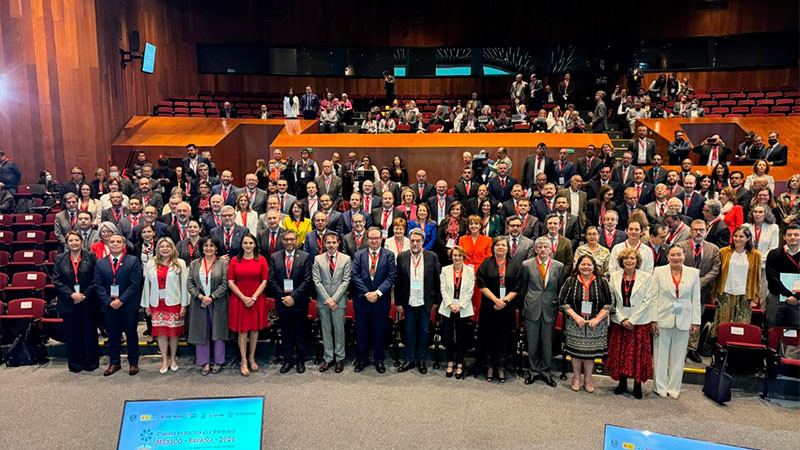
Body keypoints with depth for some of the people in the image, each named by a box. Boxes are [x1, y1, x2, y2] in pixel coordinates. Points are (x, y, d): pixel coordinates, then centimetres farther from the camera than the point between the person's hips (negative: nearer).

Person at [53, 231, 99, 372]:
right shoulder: (60, 259, 5)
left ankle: (91, 362, 18)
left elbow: (95, 279, -2)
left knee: (90, 333, 5)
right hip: (69, 303, 1)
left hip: (88, 302, -1)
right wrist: (71, 294, -11)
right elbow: (56, 280, 0)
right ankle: (75, 364, 20)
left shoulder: (90, 257, 1)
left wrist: (85, 295, -12)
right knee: (72, 334, 7)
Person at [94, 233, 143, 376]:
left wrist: (121, 300, -15)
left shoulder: (133, 261, -2)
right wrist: (109, 301, -10)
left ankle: (133, 363, 17)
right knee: (113, 336, 10)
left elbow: (135, 284, -9)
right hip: (109, 305, 3)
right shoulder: (100, 263, 7)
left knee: (131, 334, 7)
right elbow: (98, 285, 2)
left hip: (129, 305, -2)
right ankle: (114, 363, 23)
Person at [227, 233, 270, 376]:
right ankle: (244, 362, 11)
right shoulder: (234, 260, 2)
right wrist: (243, 297, -10)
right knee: (242, 331, 2)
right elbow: (230, 282, -1)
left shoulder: (261, 260, 1)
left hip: (257, 299, 1)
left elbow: (264, 281, -1)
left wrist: (254, 297, -10)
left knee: (254, 329, 8)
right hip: (239, 299, 0)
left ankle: (252, 358, 23)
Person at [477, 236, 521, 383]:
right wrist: (496, 300, -13)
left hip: (507, 307, 1)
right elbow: (481, 284, -5)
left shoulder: (514, 265, 6)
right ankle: (490, 366, 17)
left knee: (503, 337, 6)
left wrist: (505, 300, -12)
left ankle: (500, 367, 19)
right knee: (489, 337, 4)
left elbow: (516, 288, 1)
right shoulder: (486, 263, 2)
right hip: (489, 306, -1)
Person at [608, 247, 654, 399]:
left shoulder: (646, 277, -3)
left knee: (638, 354, 1)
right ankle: (622, 383, 21)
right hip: (619, 322, 2)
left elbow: (646, 301, -6)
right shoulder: (614, 276, 3)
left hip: (639, 322, -2)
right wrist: (622, 319, -6)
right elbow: (612, 300, 3)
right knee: (620, 353, 8)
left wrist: (632, 320, -10)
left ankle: (637, 385, 15)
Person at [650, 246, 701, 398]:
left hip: (683, 321, 1)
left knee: (678, 356, 10)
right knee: (661, 354, 6)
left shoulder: (693, 273, 4)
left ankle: (674, 387, 23)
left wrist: (695, 321, 1)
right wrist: (653, 320, -7)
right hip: (663, 319, -1)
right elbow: (653, 297, -2)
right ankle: (660, 387, 19)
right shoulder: (659, 272, -1)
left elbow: (696, 299, 5)